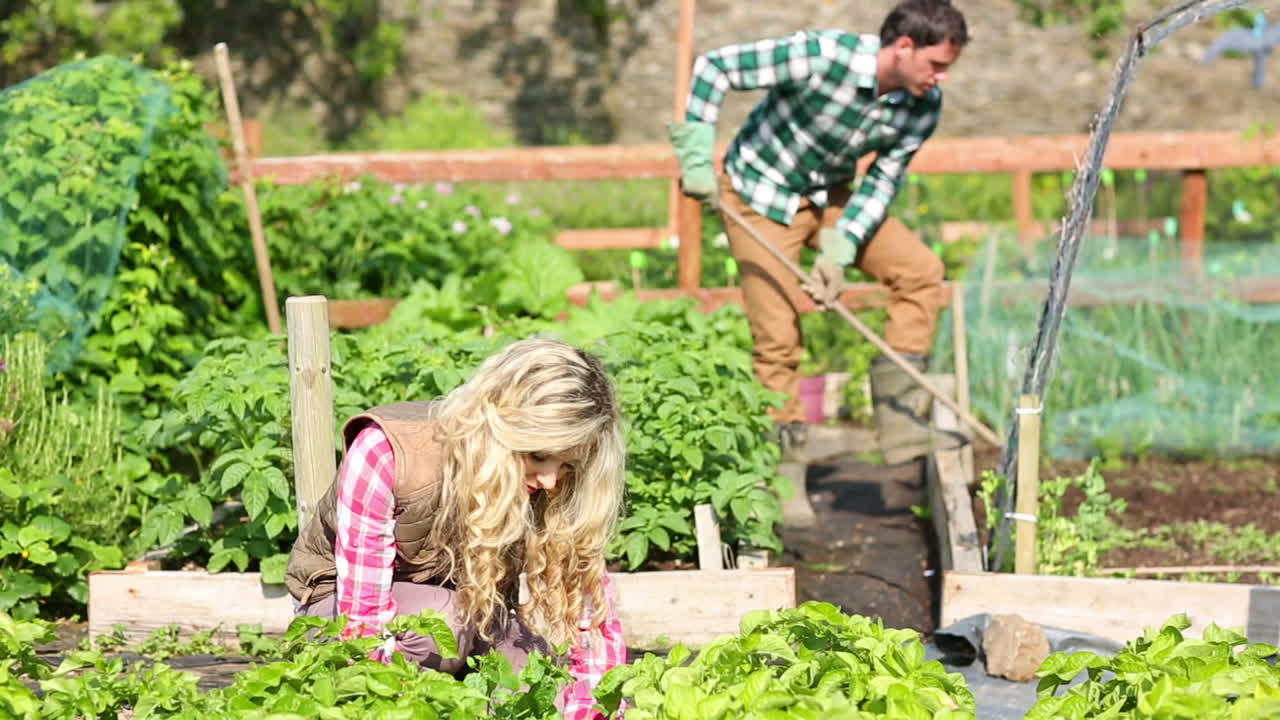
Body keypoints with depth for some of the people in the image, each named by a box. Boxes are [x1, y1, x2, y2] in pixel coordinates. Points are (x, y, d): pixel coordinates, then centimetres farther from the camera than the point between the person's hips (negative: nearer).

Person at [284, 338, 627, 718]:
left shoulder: (552, 493, -20)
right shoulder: (385, 453, -32)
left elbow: (595, 624, -19)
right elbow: (365, 615, -32)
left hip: (469, 611, 4)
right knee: (440, 627, -34)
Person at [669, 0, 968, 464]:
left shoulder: (924, 104, -14)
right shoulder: (821, 56, -31)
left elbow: (884, 180, -7)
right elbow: (713, 67, -25)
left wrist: (839, 250, -19)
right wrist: (697, 159, -26)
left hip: (830, 197, 5)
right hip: (760, 197, -5)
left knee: (921, 270, -9)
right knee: (778, 338, -10)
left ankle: (902, 432, -5)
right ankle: (787, 457, 6)